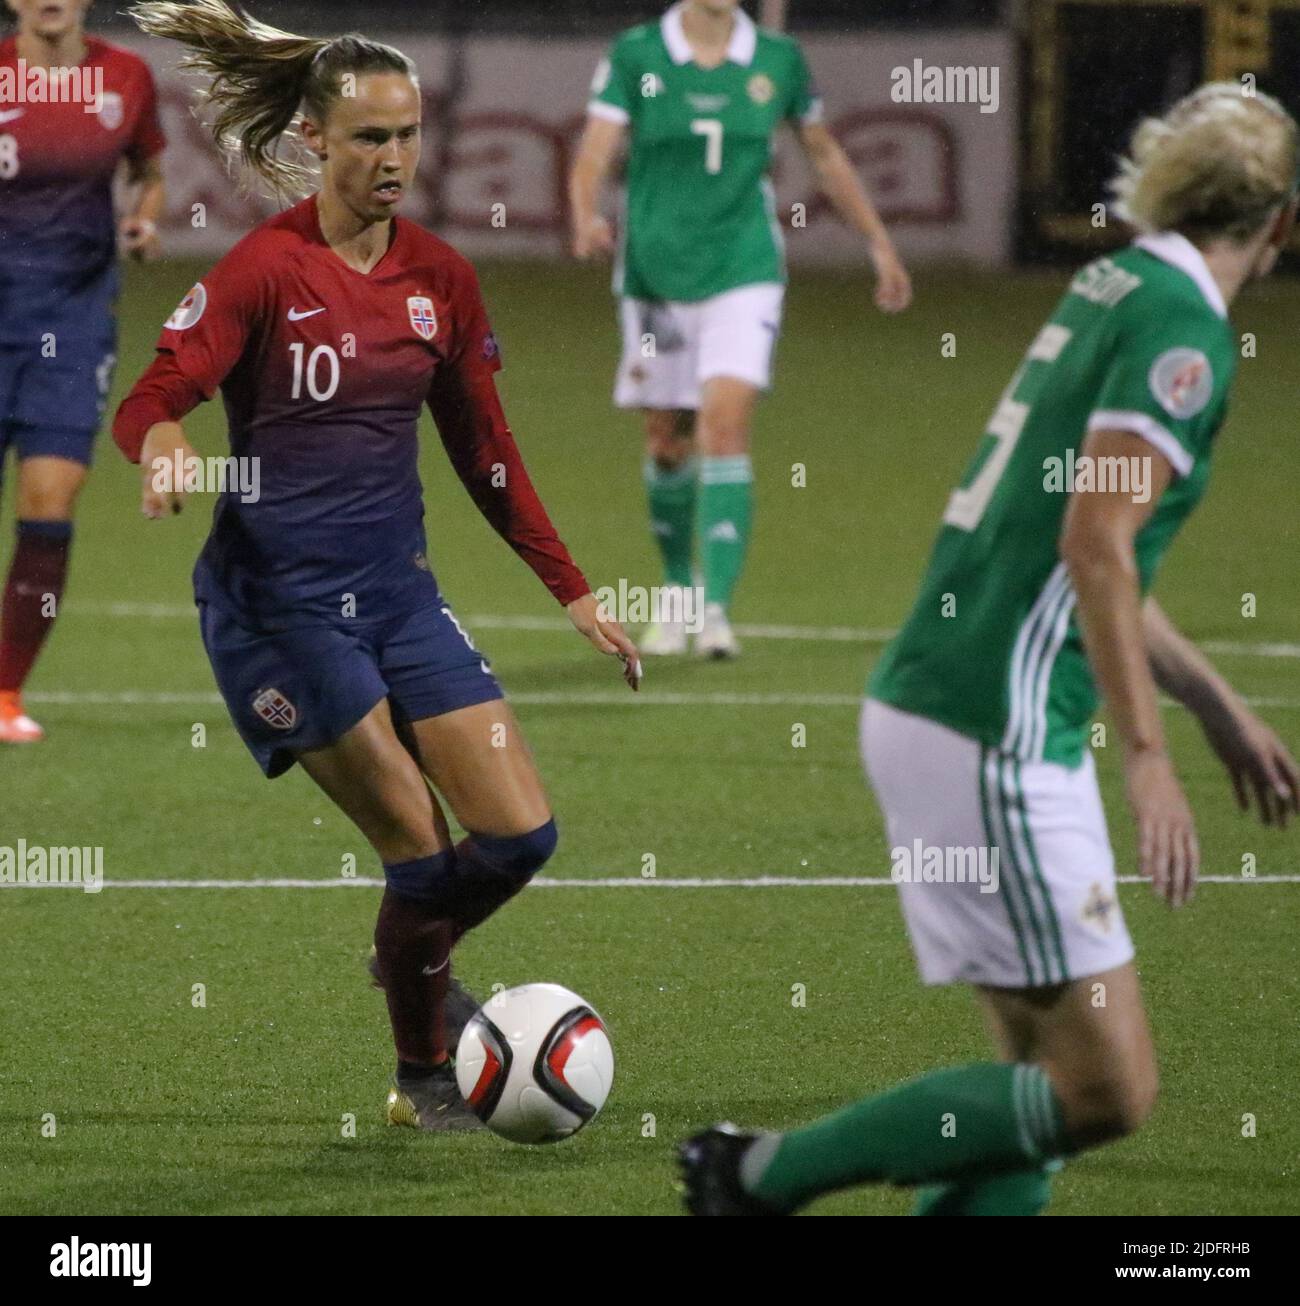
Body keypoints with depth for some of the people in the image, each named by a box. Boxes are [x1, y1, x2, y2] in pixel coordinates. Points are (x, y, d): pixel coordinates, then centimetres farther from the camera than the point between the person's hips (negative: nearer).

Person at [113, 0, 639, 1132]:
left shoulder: (441, 276, 6)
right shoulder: (266, 268, -10)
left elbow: (485, 450, 14)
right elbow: (150, 405, -15)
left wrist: (574, 592, 13)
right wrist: (170, 450, -39)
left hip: (398, 588, 5)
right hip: (281, 598, -5)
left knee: (521, 835, -2)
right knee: (421, 849, -7)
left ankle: (412, 959, 30)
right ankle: (424, 1080, 15)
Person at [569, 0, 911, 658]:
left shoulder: (778, 60, 1)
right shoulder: (635, 55, -4)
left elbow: (826, 156, 15)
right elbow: (592, 158, -11)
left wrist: (880, 243, 18)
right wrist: (586, 221, -32)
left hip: (743, 274, -1)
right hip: (655, 274, 1)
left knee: (725, 426, -17)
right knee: (667, 443, 9)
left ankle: (717, 609, -19)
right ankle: (676, 589, 32)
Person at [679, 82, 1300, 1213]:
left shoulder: (1116, 290, 18)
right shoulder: (1185, 329, -11)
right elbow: (1095, 543, -21)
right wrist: (1148, 758, -21)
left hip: (923, 709, 10)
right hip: (995, 739, -10)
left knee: (1051, 1077, 10)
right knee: (1107, 1090, -7)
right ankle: (763, 1177, -3)